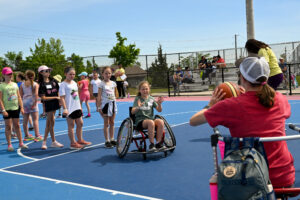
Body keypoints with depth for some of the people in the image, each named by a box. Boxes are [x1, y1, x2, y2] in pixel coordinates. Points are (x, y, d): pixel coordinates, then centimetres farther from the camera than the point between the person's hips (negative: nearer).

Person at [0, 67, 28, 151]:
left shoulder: (15, 84, 10)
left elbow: (19, 97, 12)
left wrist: (21, 107, 7)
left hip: (15, 108, 4)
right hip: (7, 109, -4)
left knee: (17, 125, 10)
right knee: (8, 127, 1)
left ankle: (21, 143, 16)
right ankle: (9, 145, 8)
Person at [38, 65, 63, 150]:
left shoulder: (53, 81, 6)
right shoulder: (42, 84, -8)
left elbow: (58, 91, 14)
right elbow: (43, 98, -12)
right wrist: (56, 97, -15)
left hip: (55, 103, 5)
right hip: (48, 105, -5)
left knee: (48, 123, 10)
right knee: (52, 122, -2)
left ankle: (44, 142, 17)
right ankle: (54, 142, 9)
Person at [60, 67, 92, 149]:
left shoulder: (74, 83, 14)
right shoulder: (63, 84, -9)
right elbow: (62, 97, -15)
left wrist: (80, 106, 19)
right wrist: (65, 108, -22)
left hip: (77, 108, 8)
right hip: (70, 109, -8)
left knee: (80, 124, 13)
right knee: (71, 125, 0)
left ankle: (80, 140, 26)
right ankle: (73, 143, 7)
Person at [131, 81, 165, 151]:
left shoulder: (151, 99, 12)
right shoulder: (137, 99, 2)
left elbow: (159, 110, 7)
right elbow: (132, 112, -10)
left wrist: (159, 104, -14)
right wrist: (138, 107, -31)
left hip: (151, 118, 4)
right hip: (140, 121, -4)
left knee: (160, 122, -28)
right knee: (151, 122, -36)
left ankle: (158, 143, -20)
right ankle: (151, 144, -28)